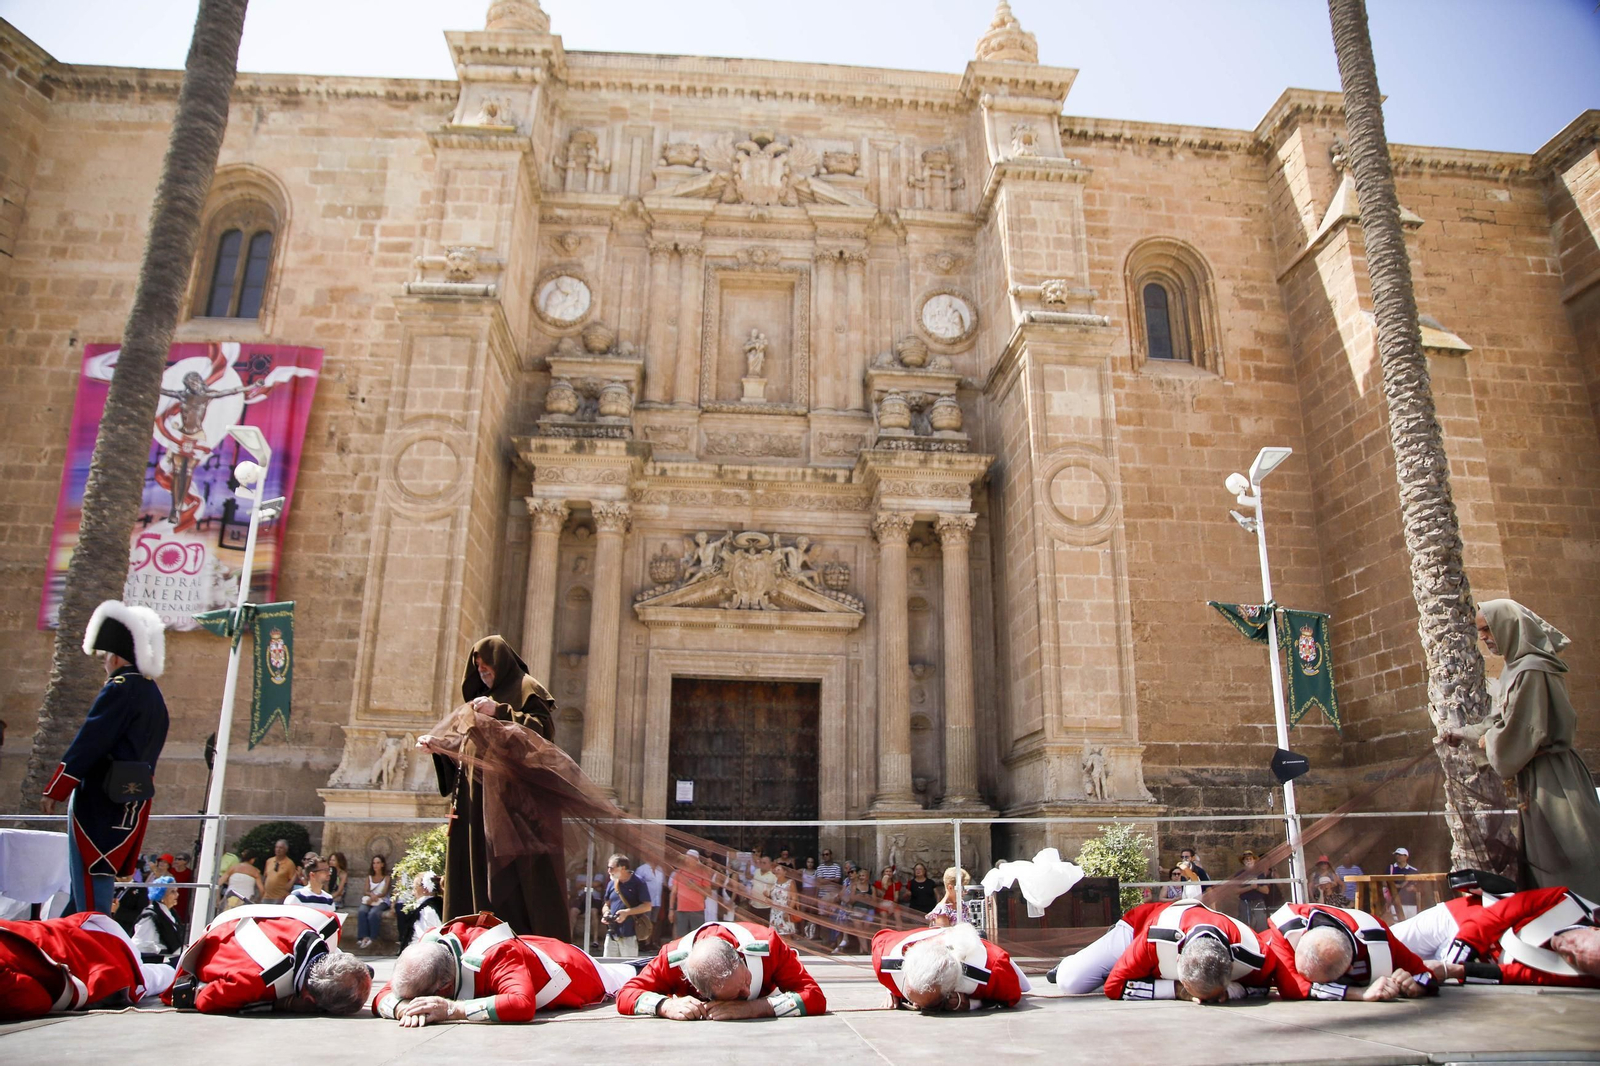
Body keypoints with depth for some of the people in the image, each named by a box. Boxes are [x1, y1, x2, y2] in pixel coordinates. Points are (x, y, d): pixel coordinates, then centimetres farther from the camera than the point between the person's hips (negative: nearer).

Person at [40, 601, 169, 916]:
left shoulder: (120, 689, -12)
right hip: (132, 803, 9)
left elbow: (89, 741, -15)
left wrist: (55, 790, -12)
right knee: (98, 878, 17)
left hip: (101, 801, -9)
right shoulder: (153, 695, 15)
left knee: (89, 880, -5)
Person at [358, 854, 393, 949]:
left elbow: (384, 892, -3)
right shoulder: (369, 877, 21)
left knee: (373, 913, -36)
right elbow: (366, 891, 8)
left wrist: (375, 896, -21)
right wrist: (371, 894, -16)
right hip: (369, 901, 3)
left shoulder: (387, 877, 9)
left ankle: (372, 938, -35)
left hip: (382, 901, -3)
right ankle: (363, 937, -38)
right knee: (361, 911, -32)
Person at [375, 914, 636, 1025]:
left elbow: (523, 1005, -65)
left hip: (577, 969, -4)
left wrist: (452, 1009, -63)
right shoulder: (429, 947, -31)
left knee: (632, 977, 29)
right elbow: (383, 996, -24)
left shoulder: (497, 955, -50)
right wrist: (404, 1007, -47)